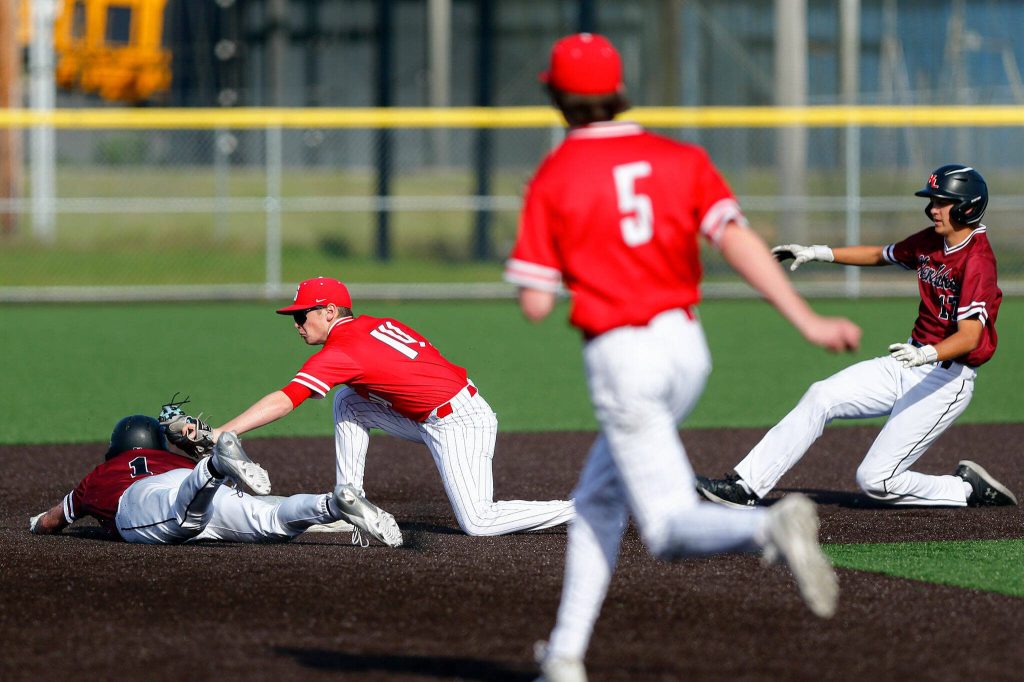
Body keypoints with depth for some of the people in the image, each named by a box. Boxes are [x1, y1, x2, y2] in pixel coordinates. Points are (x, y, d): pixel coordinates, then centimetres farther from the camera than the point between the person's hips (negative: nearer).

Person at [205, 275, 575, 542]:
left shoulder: (342, 351, -18)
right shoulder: (377, 324, 9)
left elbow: (283, 401, -26)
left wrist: (220, 434, -30)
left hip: (460, 424, -10)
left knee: (478, 523, -10)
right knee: (348, 402, 9)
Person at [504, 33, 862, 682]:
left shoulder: (553, 180, -4)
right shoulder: (681, 159, 5)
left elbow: (535, 305, -5)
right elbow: (737, 240, -10)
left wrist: (552, 263, 18)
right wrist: (807, 320, -16)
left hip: (620, 358, -6)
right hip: (686, 348, 6)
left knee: (670, 528, -7)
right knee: (597, 501, 21)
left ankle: (771, 528, -39)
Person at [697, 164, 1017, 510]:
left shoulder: (977, 261, -21)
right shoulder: (930, 241, 6)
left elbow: (970, 336, -32)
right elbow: (880, 255, 25)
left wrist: (929, 353, -51)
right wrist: (820, 253, 15)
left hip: (947, 378, -9)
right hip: (908, 365, 9)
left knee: (875, 481, -11)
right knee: (820, 397, -3)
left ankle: (969, 490, 8)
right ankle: (746, 487, -4)